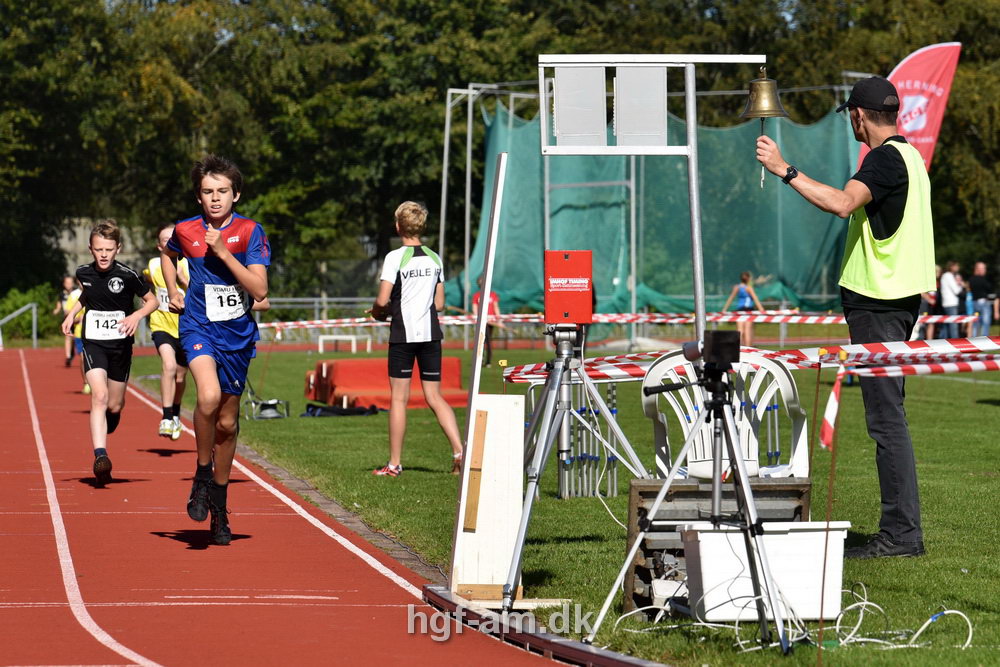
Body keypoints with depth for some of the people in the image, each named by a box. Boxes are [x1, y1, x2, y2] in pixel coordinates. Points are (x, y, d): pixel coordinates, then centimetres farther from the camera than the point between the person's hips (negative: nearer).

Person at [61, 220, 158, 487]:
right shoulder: (84, 273, 0)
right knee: (99, 396, -21)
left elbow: (152, 301, 1)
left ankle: (108, 421, 48)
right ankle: (100, 456, -30)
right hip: (93, 343, 0)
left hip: (121, 344, 0)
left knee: (114, 406, 9)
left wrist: (136, 315, -17)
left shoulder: (127, 276, -11)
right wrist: (72, 313, 8)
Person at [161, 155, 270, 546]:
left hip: (238, 335, 1)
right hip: (198, 327, -1)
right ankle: (202, 476, -7)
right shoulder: (186, 231, 0)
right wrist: (173, 293, 13)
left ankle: (219, 507, 27)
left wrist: (223, 253, -20)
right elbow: (167, 254, 25)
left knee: (227, 424, 9)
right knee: (209, 396, -30)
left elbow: (260, 290, -15)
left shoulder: (250, 232, -6)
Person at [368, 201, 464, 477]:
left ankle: (395, 464, 6)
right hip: (431, 333, 5)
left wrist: (378, 312, 7)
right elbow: (439, 303, 12)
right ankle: (459, 451, -7)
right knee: (434, 396, 8)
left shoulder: (396, 257, -9)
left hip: (403, 333, -5)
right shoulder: (435, 258, 9)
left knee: (399, 397, 1)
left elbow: (382, 301, -14)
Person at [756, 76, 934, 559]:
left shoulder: (885, 158, -14)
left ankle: (901, 532, -11)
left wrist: (785, 170, -29)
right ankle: (900, 529, 14)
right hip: (897, 299, 10)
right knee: (886, 415, 12)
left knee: (886, 416, -10)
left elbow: (842, 203, -31)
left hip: (878, 305, -10)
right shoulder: (909, 156, 19)